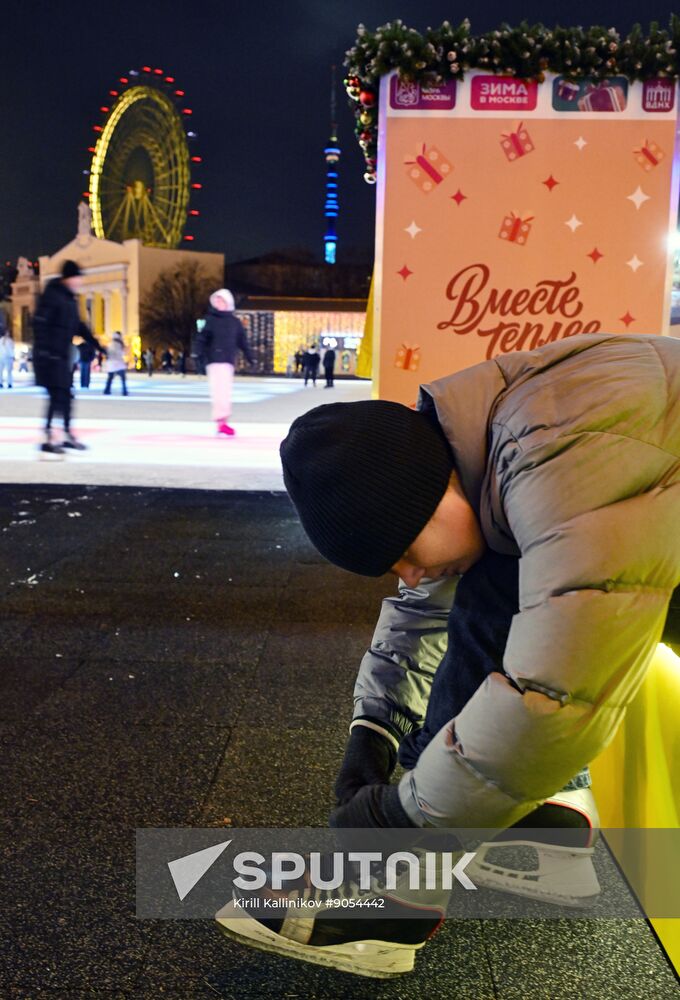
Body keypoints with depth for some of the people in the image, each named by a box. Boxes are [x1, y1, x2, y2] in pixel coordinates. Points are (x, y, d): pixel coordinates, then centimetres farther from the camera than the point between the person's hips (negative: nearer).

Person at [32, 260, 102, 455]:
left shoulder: (70, 299, 14)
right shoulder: (52, 295, -13)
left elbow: (79, 326, 23)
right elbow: (39, 323, -19)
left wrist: (97, 345, 24)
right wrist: (42, 349, -25)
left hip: (63, 356, 9)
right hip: (49, 356, -9)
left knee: (66, 395, 12)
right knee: (57, 396, -10)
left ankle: (68, 435, 20)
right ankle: (48, 439, -6)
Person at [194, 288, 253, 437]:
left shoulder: (235, 322, 11)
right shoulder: (210, 320, 1)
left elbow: (242, 340, 17)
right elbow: (201, 339, -2)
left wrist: (248, 356, 13)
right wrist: (201, 354, -14)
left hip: (229, 360, 5)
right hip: (214, 360, -5)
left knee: (225, 391, 7)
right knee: (220, 390, -13)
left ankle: (223, 421, 12)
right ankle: (221, 421, -14)